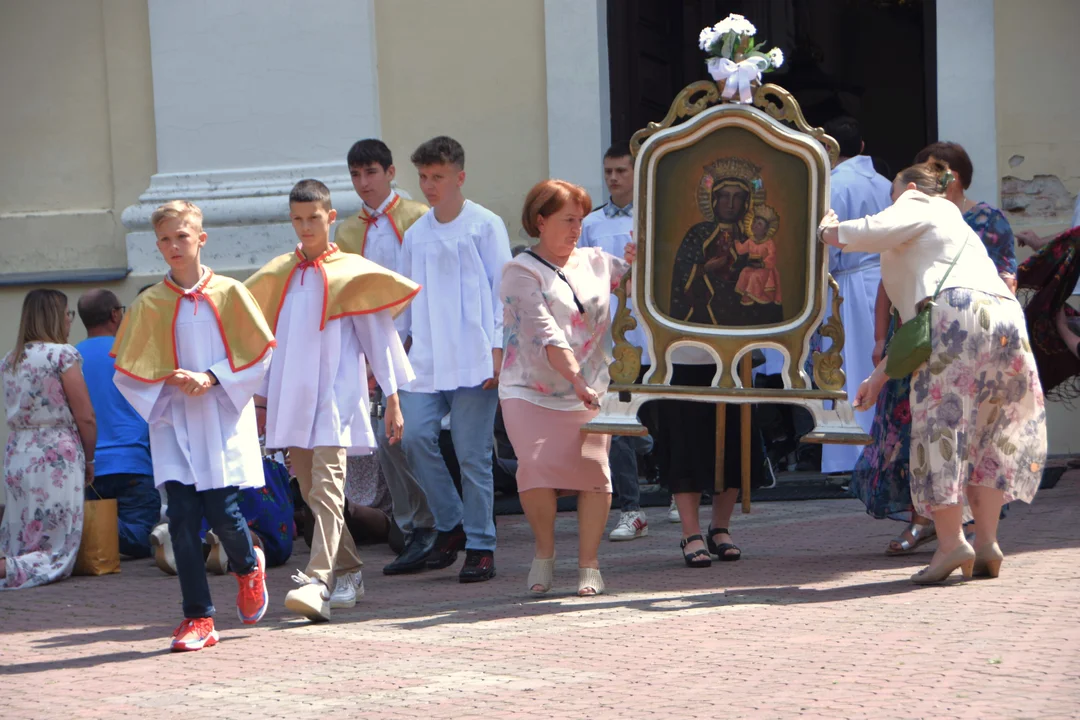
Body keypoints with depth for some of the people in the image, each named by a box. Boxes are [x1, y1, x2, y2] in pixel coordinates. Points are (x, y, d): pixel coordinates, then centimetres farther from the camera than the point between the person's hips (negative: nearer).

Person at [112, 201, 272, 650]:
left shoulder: (229, 294, 1)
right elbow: (126, 372, 4)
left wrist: (212, 378, -12)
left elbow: (258, 355, 1)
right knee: (182, 518, -6)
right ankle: (198, 618, 1)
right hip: (174, 425, 1)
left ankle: (248, 568, 28)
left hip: (223, 424, -1)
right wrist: (169, 380, -12)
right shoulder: (148, 305, 4)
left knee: (222, 514, -7)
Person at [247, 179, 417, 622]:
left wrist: (392, 397, 2)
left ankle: (317, 581, -28)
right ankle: (347, 570, 23)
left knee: (327, 485, -17)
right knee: (311, 492, 8)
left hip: (337, 392, -5)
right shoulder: (279, 275, 14)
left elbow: (377, 334, 4)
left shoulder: (351, 273, 2)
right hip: (291, 394, 5)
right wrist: (260, 397, 18)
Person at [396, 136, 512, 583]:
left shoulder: (485, 226, 2)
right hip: (425, 361, 4)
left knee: (473, 453, -4)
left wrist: (497, 349, -8)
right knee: (416, 436, -12)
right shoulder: (415, 235, 15)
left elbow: (500, 290, -1)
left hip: (473, 361, -4)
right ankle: (450, 525, 7)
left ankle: (480, 546, 5)